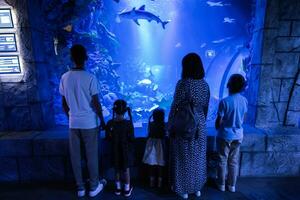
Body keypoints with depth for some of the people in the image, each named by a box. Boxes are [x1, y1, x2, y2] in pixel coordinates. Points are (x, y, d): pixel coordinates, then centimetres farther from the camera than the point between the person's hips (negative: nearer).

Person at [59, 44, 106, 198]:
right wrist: (102, 121, 0)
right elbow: (96, 104, -12)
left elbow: (64, 104, 6)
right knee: (91, 155, 10)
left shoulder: (64, 78, 0)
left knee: (75, 156, 14)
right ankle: (94, 187, 26)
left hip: (73, 123, 4)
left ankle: (80, 188, 30)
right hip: (90, 123, -3)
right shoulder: (90, 78, -13)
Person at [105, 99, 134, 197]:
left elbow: (107, 137, -6)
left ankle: (118, 188, 34)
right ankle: (127, 189, 28)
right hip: (126, 150, -2)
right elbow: (132, 138, -17)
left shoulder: (110, 123, -13)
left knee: (117, 169, 19)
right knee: (126, 169, 14)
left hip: (115, 150, 2)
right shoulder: (128, 123, -19)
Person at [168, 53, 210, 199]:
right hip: (200, 125, 6)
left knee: (183, 158, 11)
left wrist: (170, 127, -5)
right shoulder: (205, 84, 1)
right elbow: (206, 106, 8)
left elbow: (175, 107, -15)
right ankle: (197, 188, 36)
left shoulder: (183, 83, -17)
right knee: (198, 157, 19)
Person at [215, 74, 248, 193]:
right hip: (238, 135, 5)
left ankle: (221, 184, 26)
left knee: (222, 161, 12)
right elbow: (243, 119, 7)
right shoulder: (244, 101, -3)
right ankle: (232, 185, 30)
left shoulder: (224, 101, -21)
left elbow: (219, 122, -15)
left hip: (225, 136, -5)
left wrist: (218, 128, 6)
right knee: (234, 161, 17)